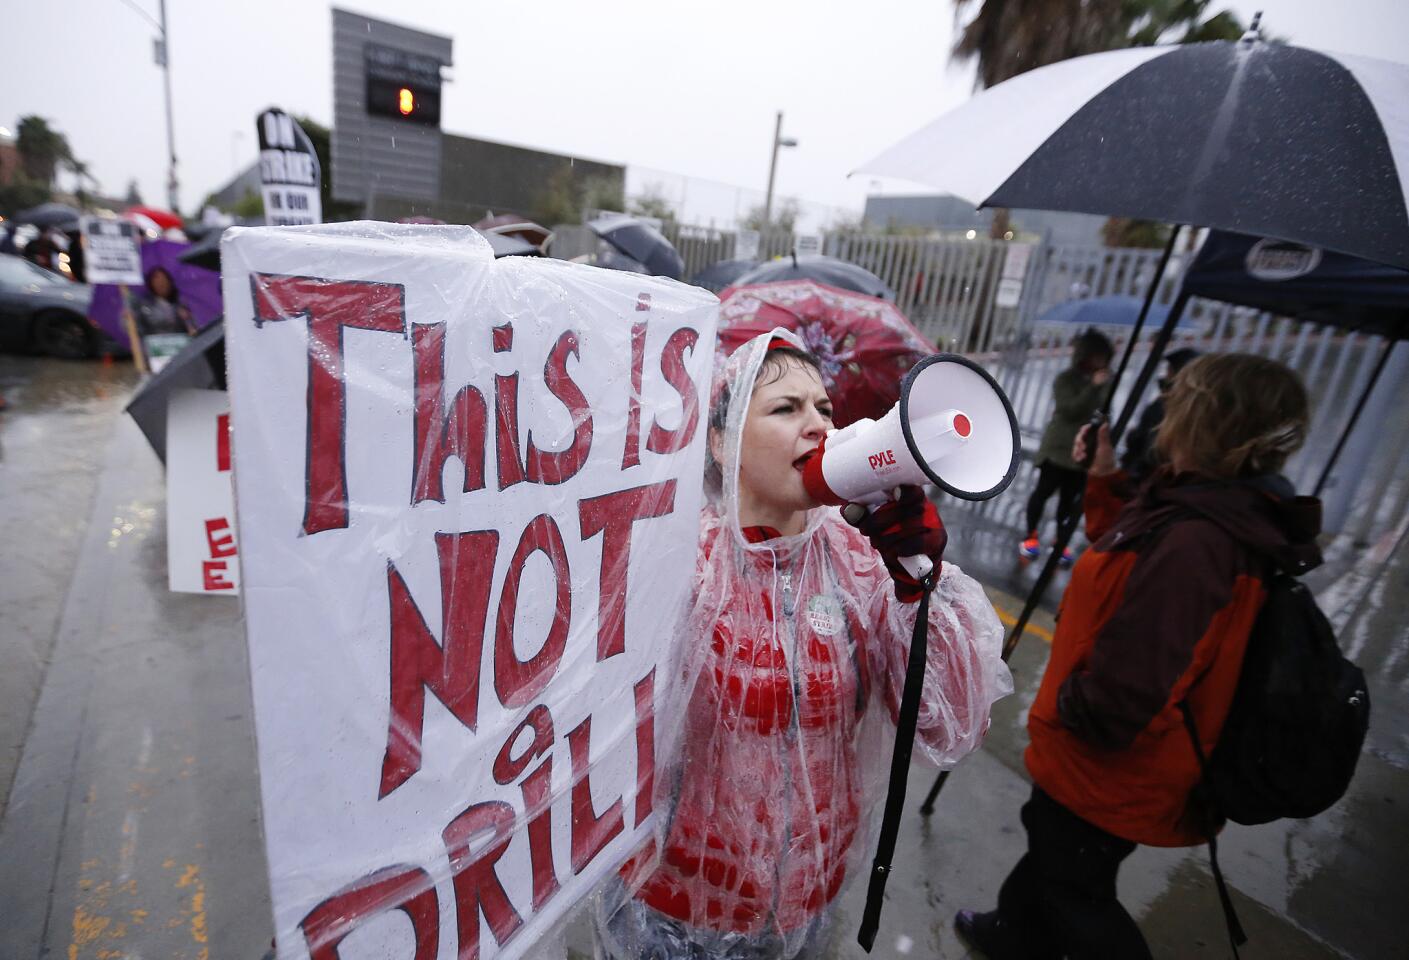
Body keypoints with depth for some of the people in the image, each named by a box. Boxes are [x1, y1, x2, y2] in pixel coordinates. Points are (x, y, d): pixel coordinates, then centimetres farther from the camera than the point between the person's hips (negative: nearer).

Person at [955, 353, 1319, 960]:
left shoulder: (1192, 543, -35)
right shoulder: (1223, 516, -3)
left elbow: (1121, 696, -35)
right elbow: (1128, 546, 15)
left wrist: (1068, 705, -14)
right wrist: (1105, 480, 5)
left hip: (1105, 773, -9)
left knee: (1076, 896, 17)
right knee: (1049, 856, 31)